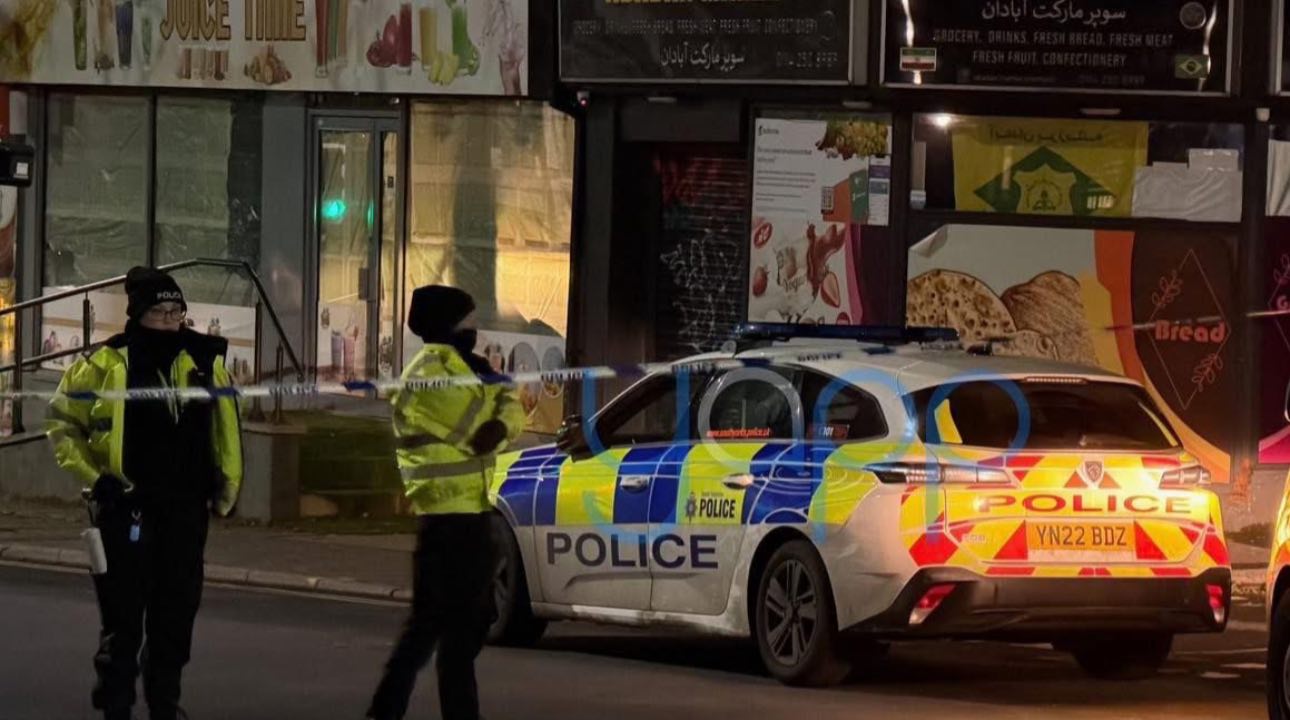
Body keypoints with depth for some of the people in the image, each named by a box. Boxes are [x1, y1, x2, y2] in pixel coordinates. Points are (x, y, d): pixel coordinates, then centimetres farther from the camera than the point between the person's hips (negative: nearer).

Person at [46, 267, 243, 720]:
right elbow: (62, 421, 4)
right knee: (123, 614, -1)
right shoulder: (107, 365, -7)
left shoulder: (205, 362, 3)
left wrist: (228, 485, 9)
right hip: (126, 507, -3)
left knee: (176, 614, 10)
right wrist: (91, 476, -5)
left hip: (185, 509, 3)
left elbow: (225, 426, 14)